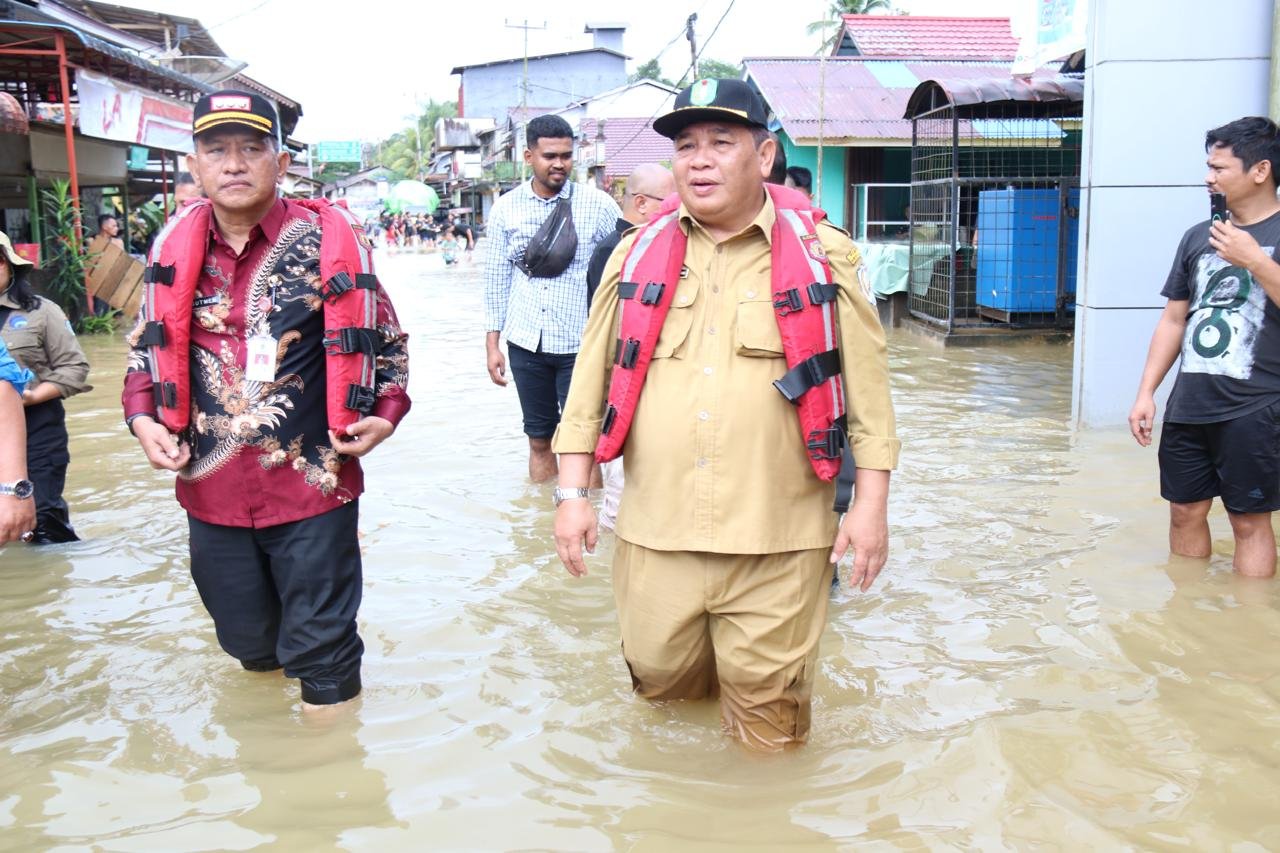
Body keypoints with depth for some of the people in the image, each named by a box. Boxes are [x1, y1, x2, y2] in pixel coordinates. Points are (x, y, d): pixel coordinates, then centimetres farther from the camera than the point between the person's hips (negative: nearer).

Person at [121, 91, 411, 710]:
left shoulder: (329, 241, -7)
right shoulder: (175, 248, 2)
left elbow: (384, 340, 4)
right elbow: (147, 347, 15)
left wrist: (386, 410, -12)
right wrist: (143, 417, -1)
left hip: (313, 486, -4)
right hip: (211, 489, 4)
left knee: (319, 647, 6)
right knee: (245, 639, 21)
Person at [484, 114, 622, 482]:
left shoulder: (598, 205, -4)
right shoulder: (506, 207, 4)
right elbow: (496, 278, 9)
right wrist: (492, 344, 6)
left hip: (580, 344, -3)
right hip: (527, 343, 3)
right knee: (539, 439, 13)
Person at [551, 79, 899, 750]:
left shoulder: (821, 255, 2)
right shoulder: (639, 254, 8)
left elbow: (866, 386, 2)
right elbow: (592, 380, 10)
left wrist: (871, 504, -2)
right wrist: (572, 493, 5)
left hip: (778, 540, -2)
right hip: (656, 530, 3)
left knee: (767, 704, 8)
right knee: (659, 676, 13)